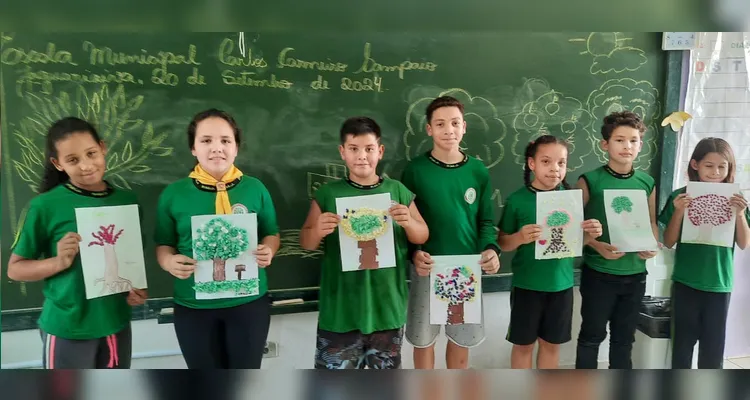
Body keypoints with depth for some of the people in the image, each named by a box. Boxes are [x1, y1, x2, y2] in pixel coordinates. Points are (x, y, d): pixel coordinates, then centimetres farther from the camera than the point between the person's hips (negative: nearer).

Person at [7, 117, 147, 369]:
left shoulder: (127, 200, -1)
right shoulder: (45, 205, -13)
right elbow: (15, 268, -6)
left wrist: (137, 287, -6)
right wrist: (59, 262, -23)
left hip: (116, 323, 4)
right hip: (67, 327, -4)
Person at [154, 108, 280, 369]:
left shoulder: (255, 189, -3)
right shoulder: (173, 194, -4)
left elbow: (272, 235, 7)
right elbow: (163, 245, 5)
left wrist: (268, 251, -15)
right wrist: (169, 262, -17)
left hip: (249, 302, 1)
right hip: (194, 307, 0)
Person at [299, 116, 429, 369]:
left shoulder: (398, 191, 0)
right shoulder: (328, 194, -4)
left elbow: (422, 236, 6)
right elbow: (306, 243, 1)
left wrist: (408, 222, -16)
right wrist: (318, 231, -22)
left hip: (387, 304, 2)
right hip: (340, 306, -1)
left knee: (386, 370, 19)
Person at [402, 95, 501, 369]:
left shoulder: (478, 171, 1)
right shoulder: (415, 170, -6)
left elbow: (486, 220, 6)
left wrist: (491, 249, -13)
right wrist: (413, 252, -21)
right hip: (428, 269, -2)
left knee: (462, 338, 17)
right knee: (423, 338, 11)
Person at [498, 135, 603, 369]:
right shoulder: (517, 200, -11)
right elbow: (503, 243, -5)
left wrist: (591, 235, -14)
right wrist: (519, 237, -25)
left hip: (561, 283, 3)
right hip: (527, 285, -3)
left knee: (552, 343, 17)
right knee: (524, 343, 11)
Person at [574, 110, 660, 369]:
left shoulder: (647, 183, 3)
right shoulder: (589, 181, -9)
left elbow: (651, 222, 12)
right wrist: (597, 246, -22)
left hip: (635, 273, 4)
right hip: (598, 272, -4)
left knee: (624, 336, 18)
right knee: (592, 334, 9)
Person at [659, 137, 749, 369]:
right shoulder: (681, 197, -5)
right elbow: (669, 242, -5)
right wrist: (679, 212, -19)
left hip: (719, 285, 1)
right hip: (685, 283, -1)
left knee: (714, 346, 10)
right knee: (683, 343, 9)